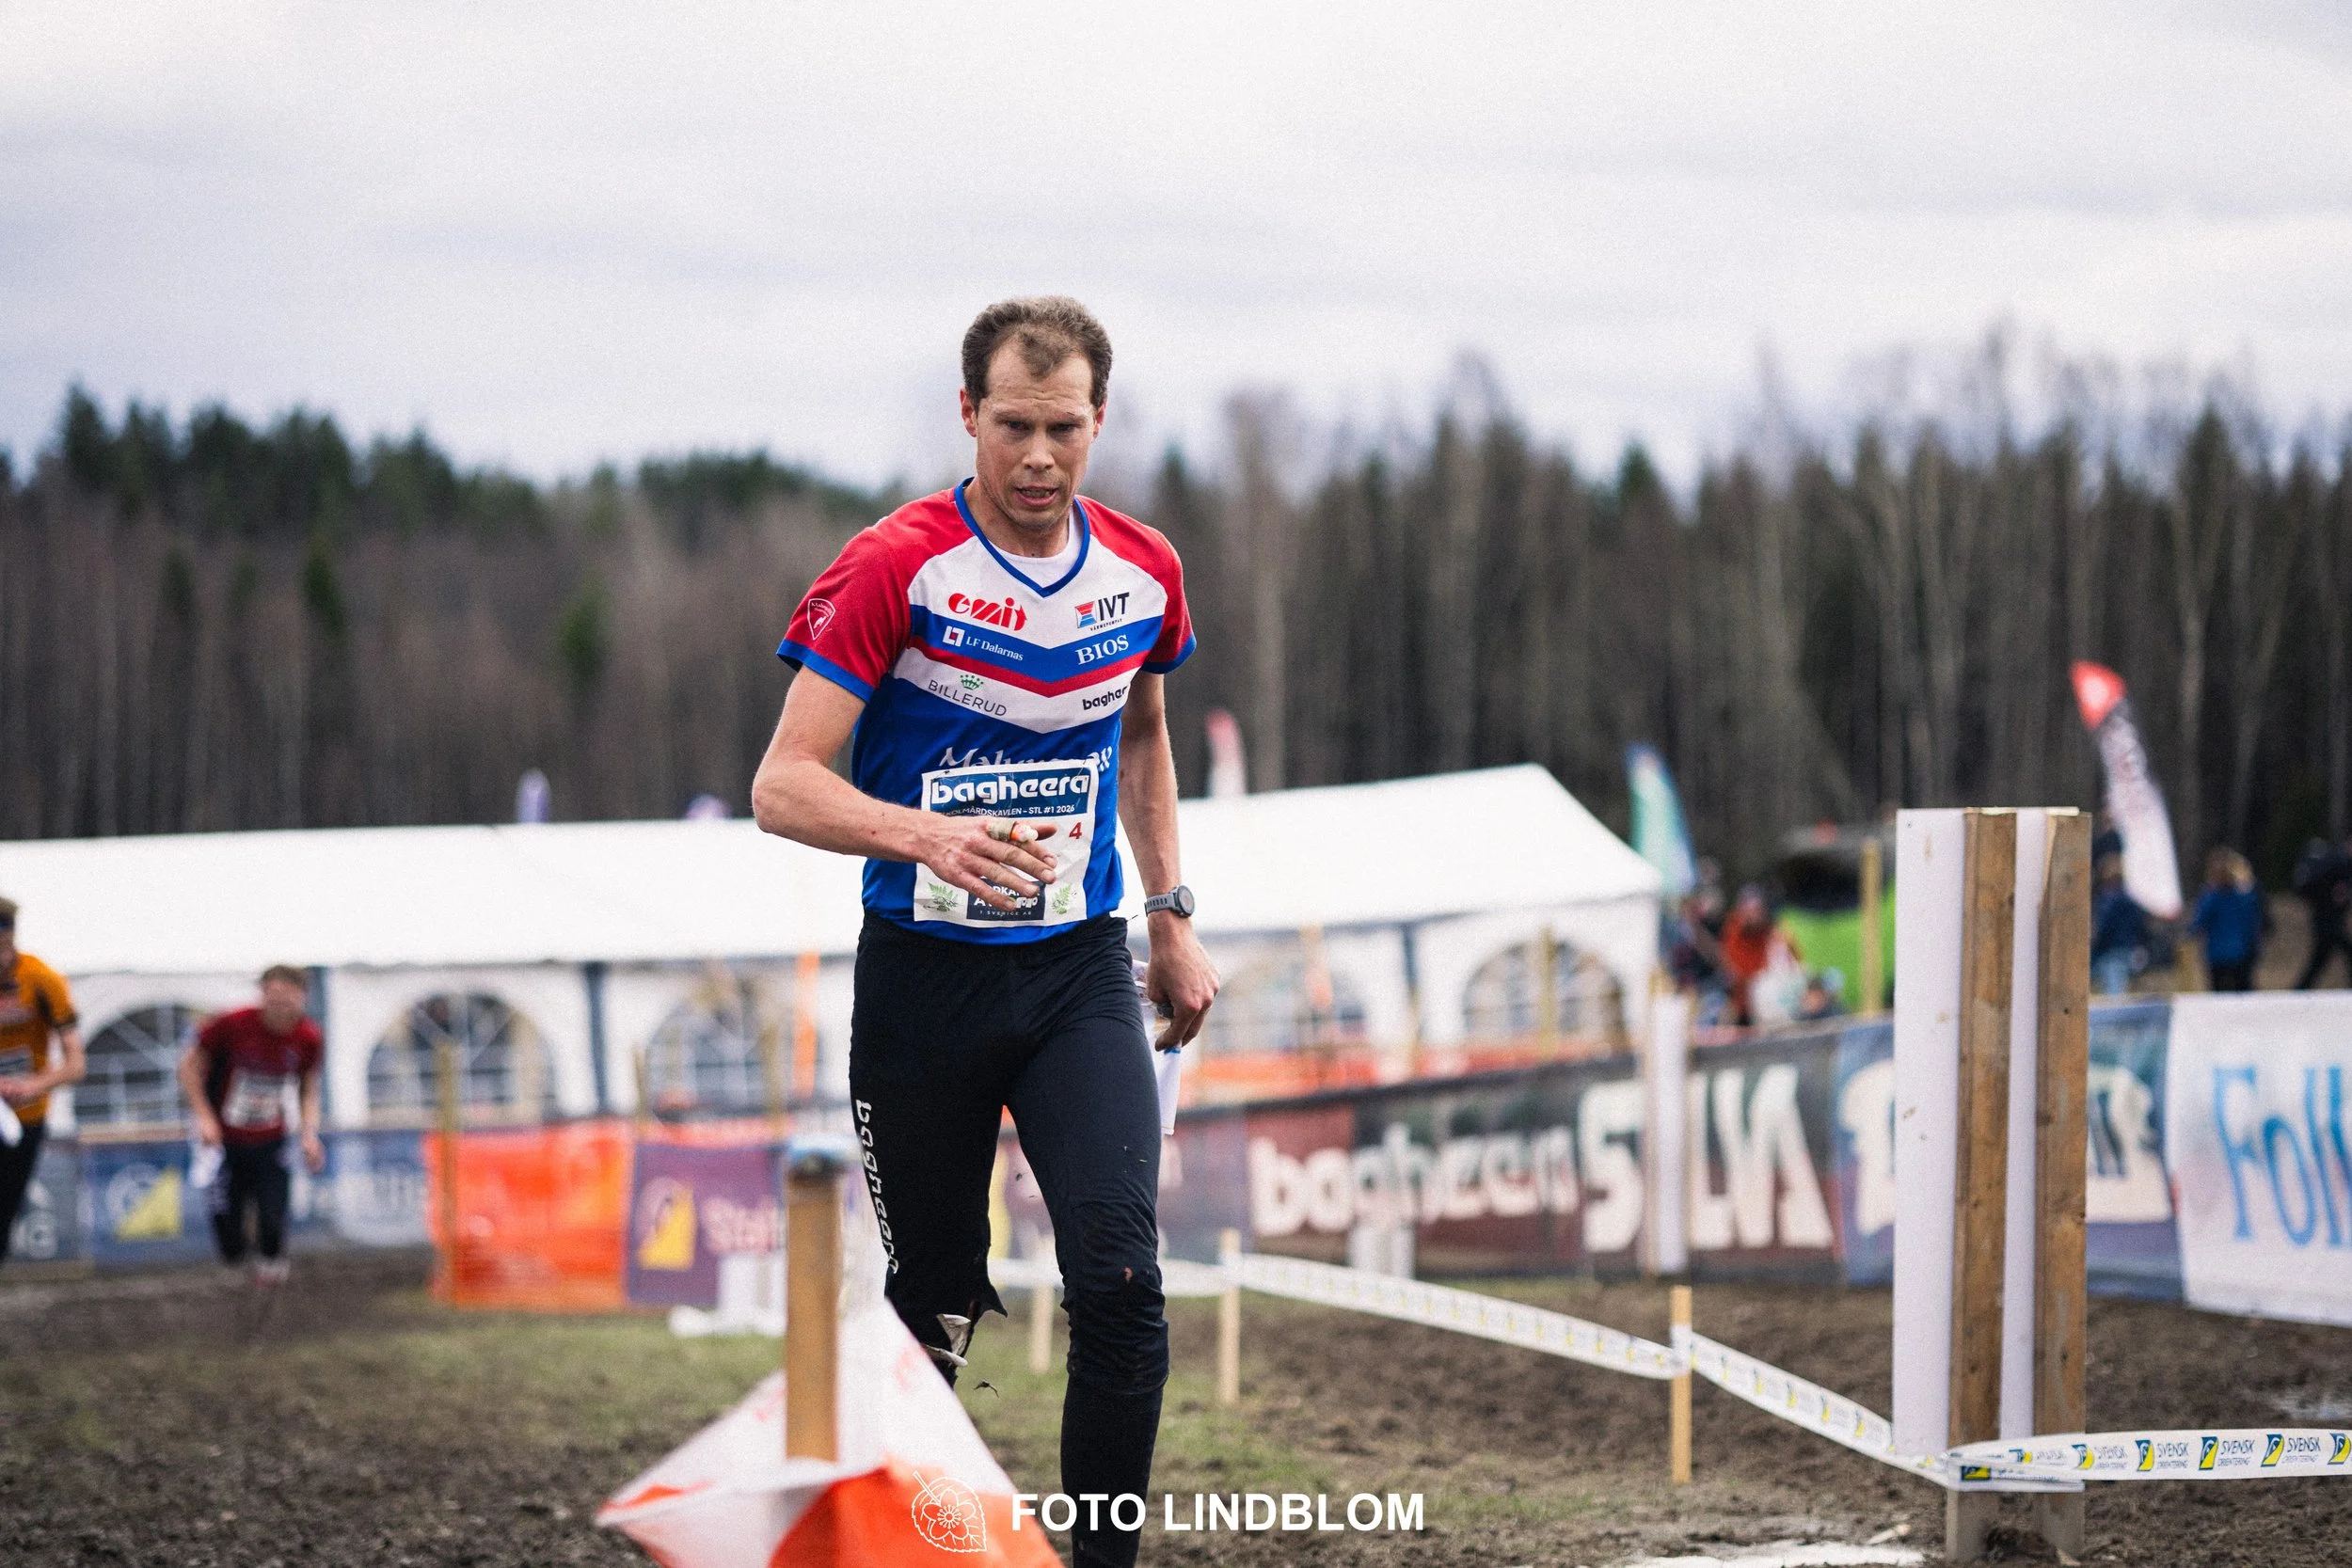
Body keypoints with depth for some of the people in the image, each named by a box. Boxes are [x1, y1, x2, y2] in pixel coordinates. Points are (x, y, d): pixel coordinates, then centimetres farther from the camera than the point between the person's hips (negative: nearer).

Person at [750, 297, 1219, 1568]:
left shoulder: (1143, 572, 2)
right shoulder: (894, 569, -13)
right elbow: (783, 785, -17)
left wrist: (1171, 917, 20)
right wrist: (927, 835, -34)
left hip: (1080, 973, 3)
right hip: (922, 979, -3)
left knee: (1121, 1281, -15)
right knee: (931, 1305, 6)